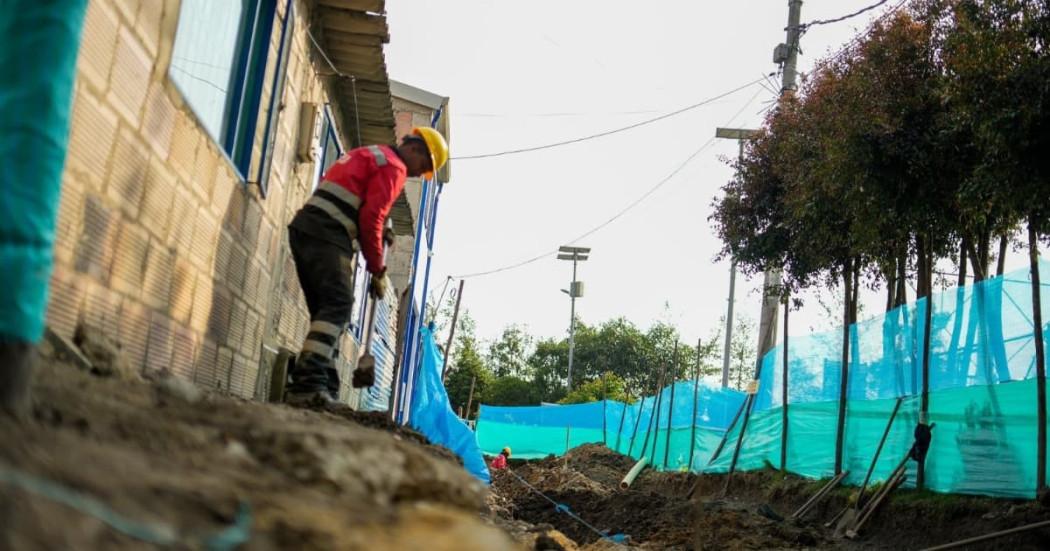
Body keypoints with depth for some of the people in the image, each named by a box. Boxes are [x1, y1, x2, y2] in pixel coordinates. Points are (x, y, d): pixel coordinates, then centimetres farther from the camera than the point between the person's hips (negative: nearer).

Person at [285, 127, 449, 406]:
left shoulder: (367, 155, 29)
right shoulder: (394, 166, -2)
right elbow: (370, 217, -11)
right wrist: (378, 271, -4)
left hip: (304, 228, 10)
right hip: (326, 235, -10)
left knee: (326, 308, 6)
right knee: (338, 306, -16)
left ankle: (321, 389, 0)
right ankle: (308, 382, -30)